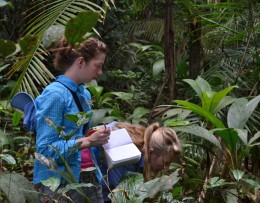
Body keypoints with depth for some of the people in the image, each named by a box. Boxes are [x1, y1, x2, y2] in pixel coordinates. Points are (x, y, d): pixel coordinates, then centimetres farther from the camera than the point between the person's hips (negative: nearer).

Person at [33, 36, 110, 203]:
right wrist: (88, 141, -20)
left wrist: (98, 139, 3)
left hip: (90, 178, 8)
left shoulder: (85, 94, 10)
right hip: (61, 183, -8)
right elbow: (46, 148, -19)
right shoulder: (54, 94, -15)